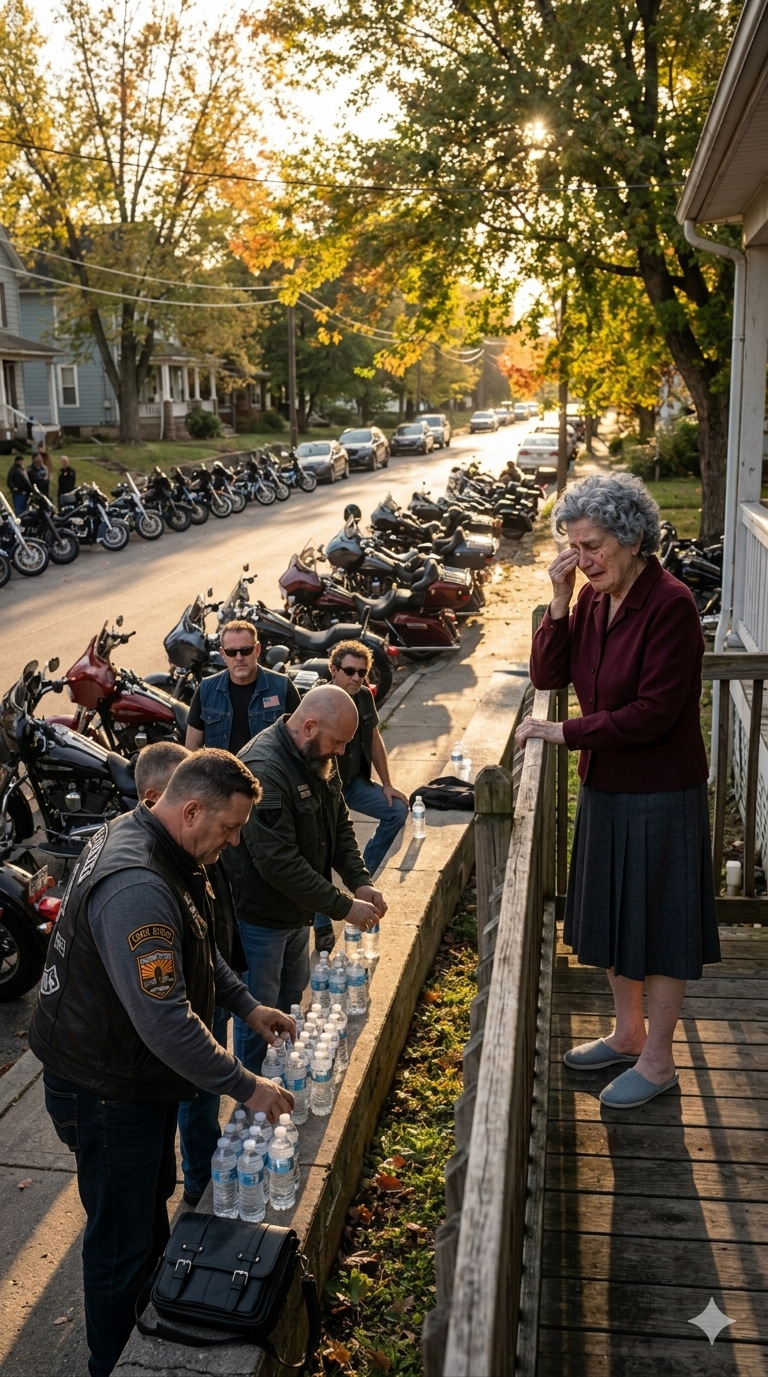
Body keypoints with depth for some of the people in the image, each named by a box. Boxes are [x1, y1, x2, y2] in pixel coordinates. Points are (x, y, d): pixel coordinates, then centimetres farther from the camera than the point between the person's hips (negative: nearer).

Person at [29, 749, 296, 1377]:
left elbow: (196, 947, 13)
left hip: (141, 1068, 10)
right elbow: (164, 1020, -37)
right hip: (108, 1089, -10)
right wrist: (245, 1087, -28)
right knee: (121, 1236, 10)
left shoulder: (164, 851, -2)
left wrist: (246, 1004, 5)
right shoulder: (136, 888, -36)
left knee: (153, 1201, 28)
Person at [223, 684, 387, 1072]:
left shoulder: (318, 758, 0)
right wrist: (344, 907, -26)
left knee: (291, 1000, 24)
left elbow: (340, 825, 10)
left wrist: (360, 881, -6)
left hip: (297, 910, 9)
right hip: (260, 917, -9)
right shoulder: (264, 770, -31)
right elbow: (279, 863, -32)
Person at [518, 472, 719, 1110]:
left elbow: (654, 713, -24)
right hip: (605, 787, 8)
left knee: (660, 922, 7)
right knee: (613, 913, 19)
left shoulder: (670, 603, -20)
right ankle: (628, 1034, 39)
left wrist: (565, 732, -20)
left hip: (660, 794, -8)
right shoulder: (593, 598, 1)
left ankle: (657, 1059, 23)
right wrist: (559, 604, -13)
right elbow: (547, 675, -2)